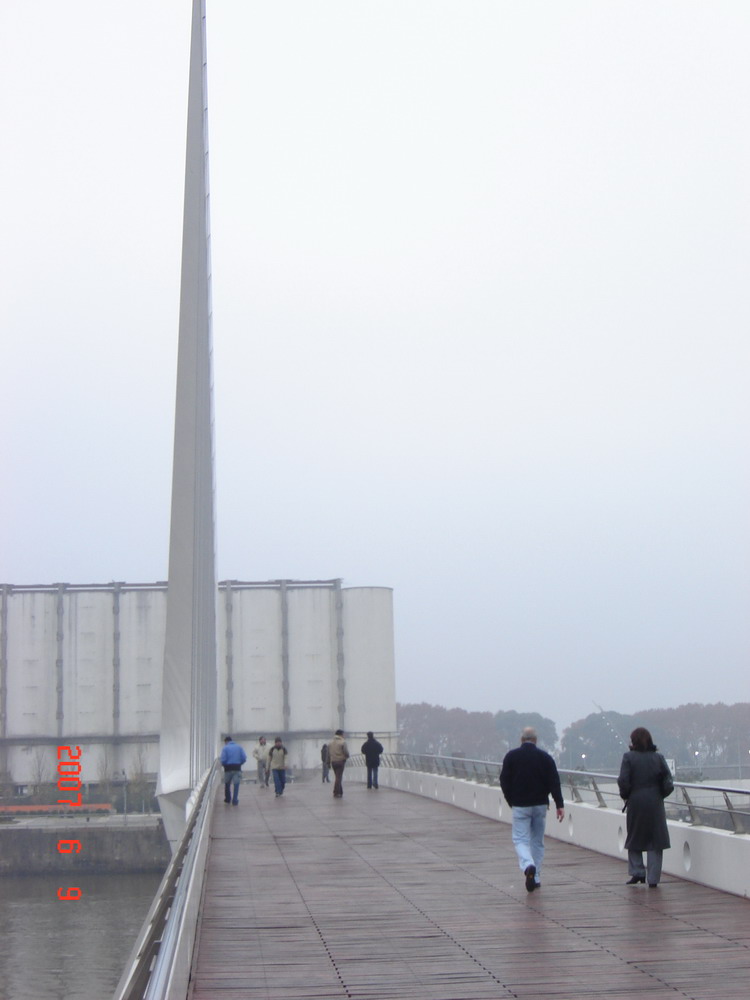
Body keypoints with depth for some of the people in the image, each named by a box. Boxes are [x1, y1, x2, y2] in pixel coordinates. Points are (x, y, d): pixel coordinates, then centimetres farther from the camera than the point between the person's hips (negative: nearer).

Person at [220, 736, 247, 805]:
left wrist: (224, 765, 10)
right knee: (236, 784, 4)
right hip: (237, 768, 1)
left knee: (227, 784, 16)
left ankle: (228, 799, 24)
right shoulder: (239, 747, 7)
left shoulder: (225, 748, -2)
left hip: (228, 768, -1)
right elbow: (244, 758, 0)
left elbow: (223, 760, -10)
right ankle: (235, 801, 0)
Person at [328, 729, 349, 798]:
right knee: (339, 777, -3)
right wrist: (347, 757, 9)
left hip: (333, 761, 6)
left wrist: (329, 761, 16)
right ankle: (336, 793, -6)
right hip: (341, 761, -6)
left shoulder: (330, 743, 9)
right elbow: (346, 752, -12)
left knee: (337, 777, 16)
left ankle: (340, 792, 20)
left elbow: (328, 753, 9)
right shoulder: (343, 742, -9)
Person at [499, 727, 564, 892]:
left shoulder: (511, 756, -2)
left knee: (520, 839, -1)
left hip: (520, 806, -2)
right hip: (540, 805, 2)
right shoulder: (544, 757, 0)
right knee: (538, 841, 13)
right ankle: (536, 878, 15)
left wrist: (511, 801, 12)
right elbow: (554, 782, -5)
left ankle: (528, 866, -29)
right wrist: (559, 804, -5)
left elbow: (504, 781, 0)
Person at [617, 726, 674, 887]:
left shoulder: (628, 758, -6)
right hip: (655, 804, 1)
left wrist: (625, 796, 5)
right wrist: (659, 795, 12)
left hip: (635, 803, -1)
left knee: (634, 838, 16)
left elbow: (623, 782, -12)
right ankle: (653, 878, 3)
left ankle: (637, 872, 10)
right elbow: (668, 784, -4)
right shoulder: (658, 758, -1)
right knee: (655, 841, 6)